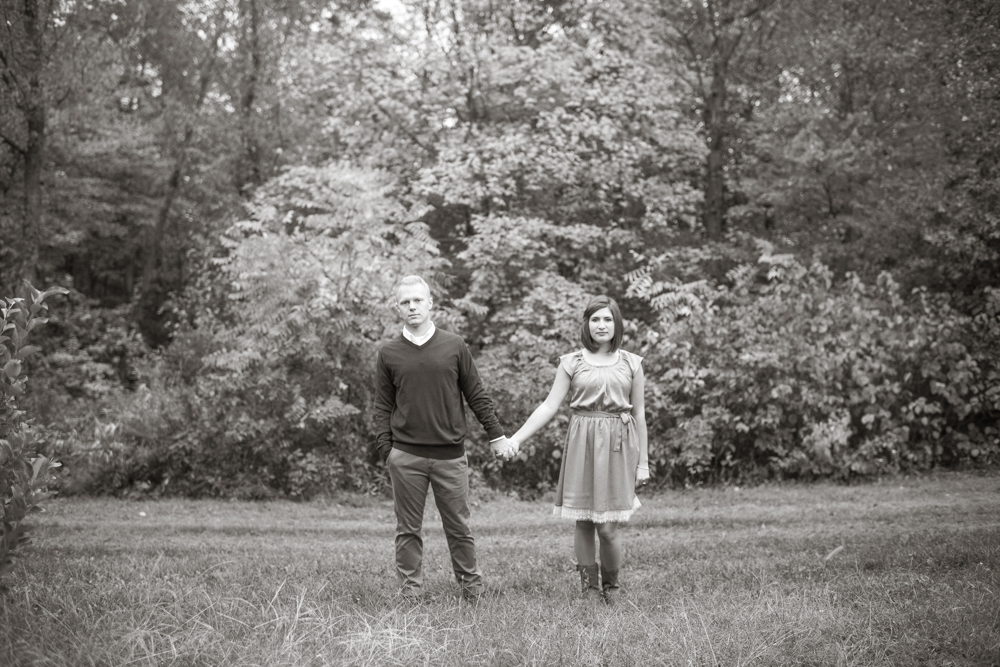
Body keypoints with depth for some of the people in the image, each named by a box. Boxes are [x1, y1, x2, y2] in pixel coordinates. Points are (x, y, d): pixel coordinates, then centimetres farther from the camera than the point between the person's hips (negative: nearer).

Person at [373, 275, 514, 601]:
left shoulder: (454, 346, 5)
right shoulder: (388, 354, 5)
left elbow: (476, 395, 9)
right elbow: (383, 407, 7)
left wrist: (497, 435, 8)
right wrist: (385, 451, -1)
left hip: (450, 455, 0)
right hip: (406, 458, 0)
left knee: (459, 527, 5)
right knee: (408, 529, 4)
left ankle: (472, 591, 15)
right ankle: (411, 594, 10)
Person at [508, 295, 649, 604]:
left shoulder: (631, 363, 7)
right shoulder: (571, 362, 5)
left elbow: (638, 412, 10)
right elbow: (549, 405, 2)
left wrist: (643, 461, 9)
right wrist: (517, 438, -7)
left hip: (618, 445, 0)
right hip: (582, 445, 0)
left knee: (608, 528, -5)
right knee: (583, 523, 2)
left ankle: (611, 585, 18)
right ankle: (589, 588, 16)